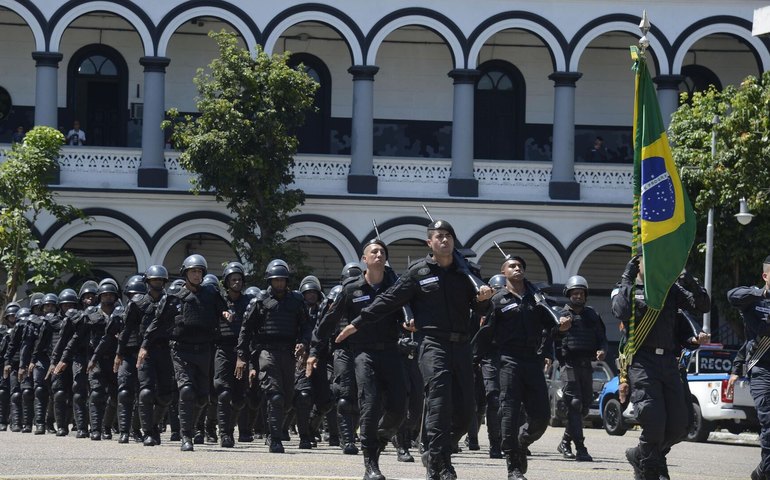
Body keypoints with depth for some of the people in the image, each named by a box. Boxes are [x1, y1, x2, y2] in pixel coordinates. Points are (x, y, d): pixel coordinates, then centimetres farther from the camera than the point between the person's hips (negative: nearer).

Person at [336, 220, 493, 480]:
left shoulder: (464, 271, 14)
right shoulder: (418, 271, 4)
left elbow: (479, 309, 18)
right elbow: (389, 300, 5)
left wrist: (483, 299, -6)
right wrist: (357, 323, 3)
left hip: (461, 345, 4)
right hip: (433, 343, -4)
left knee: (465, 409, 2)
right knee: (439, 401, -17)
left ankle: (435, 456, 20)